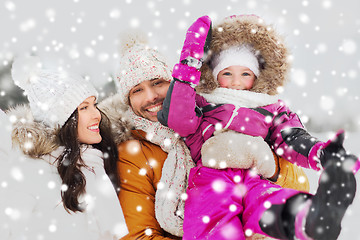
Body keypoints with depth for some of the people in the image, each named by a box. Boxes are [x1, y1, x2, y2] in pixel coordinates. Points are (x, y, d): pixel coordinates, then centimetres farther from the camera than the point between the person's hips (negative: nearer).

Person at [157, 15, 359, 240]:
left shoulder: (272, 110, 33)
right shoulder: (202, 104, 29)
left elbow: (292, 139, 14)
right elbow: (176, 119, 5)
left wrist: (322, 153, -13)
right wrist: (190, 64, 9)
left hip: (253, 178, 0)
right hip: (210, 176, 0)